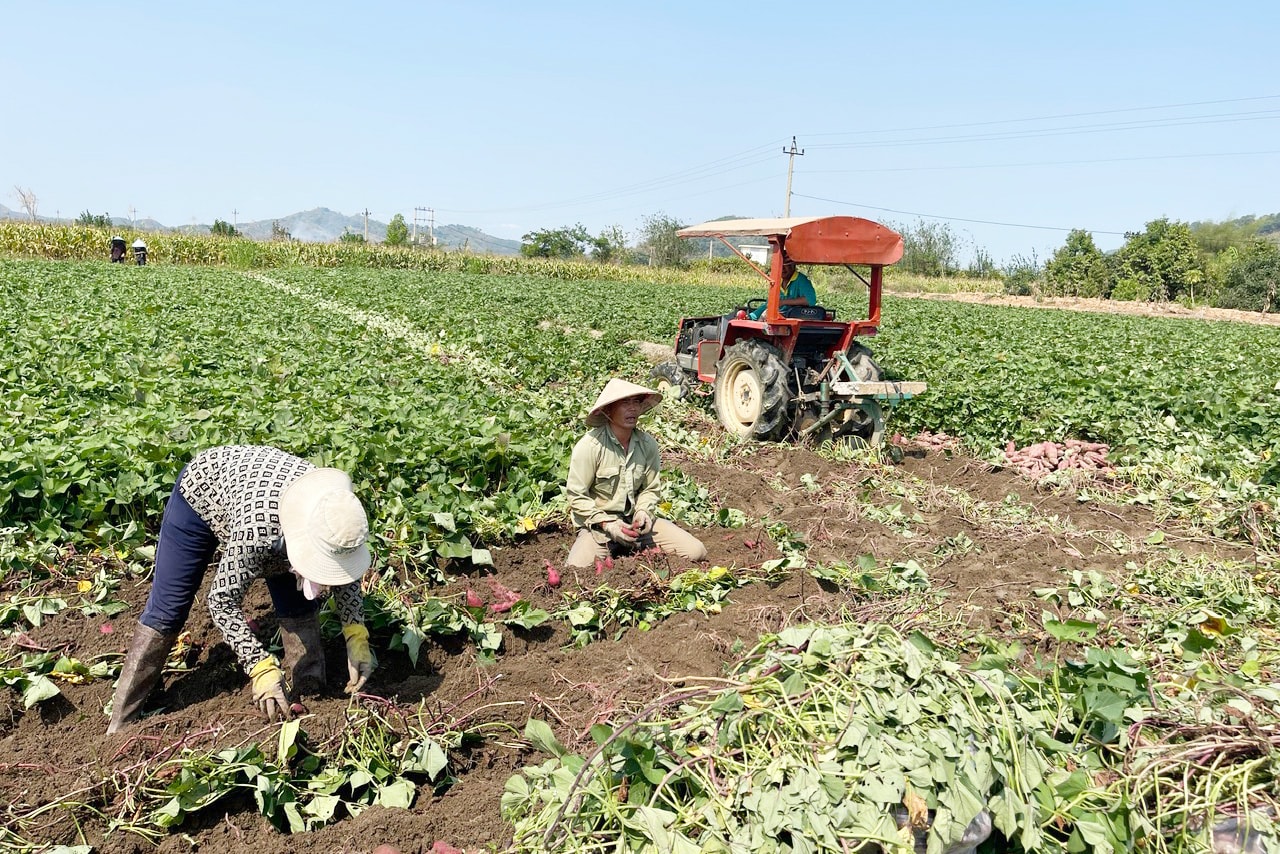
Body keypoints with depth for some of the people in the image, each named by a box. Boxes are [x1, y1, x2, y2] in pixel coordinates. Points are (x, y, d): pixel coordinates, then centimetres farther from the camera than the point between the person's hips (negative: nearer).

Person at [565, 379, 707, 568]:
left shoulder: (647, 444, -3)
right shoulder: (589, 446, -17)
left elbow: (650, 488, 8)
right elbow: (577, 496, -13)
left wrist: (643, 511, -11)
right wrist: (607, 524, -20)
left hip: (635, 520, 4)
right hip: (598, 524, -3)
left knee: (696, 552, -9)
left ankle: (633, 545, 8)